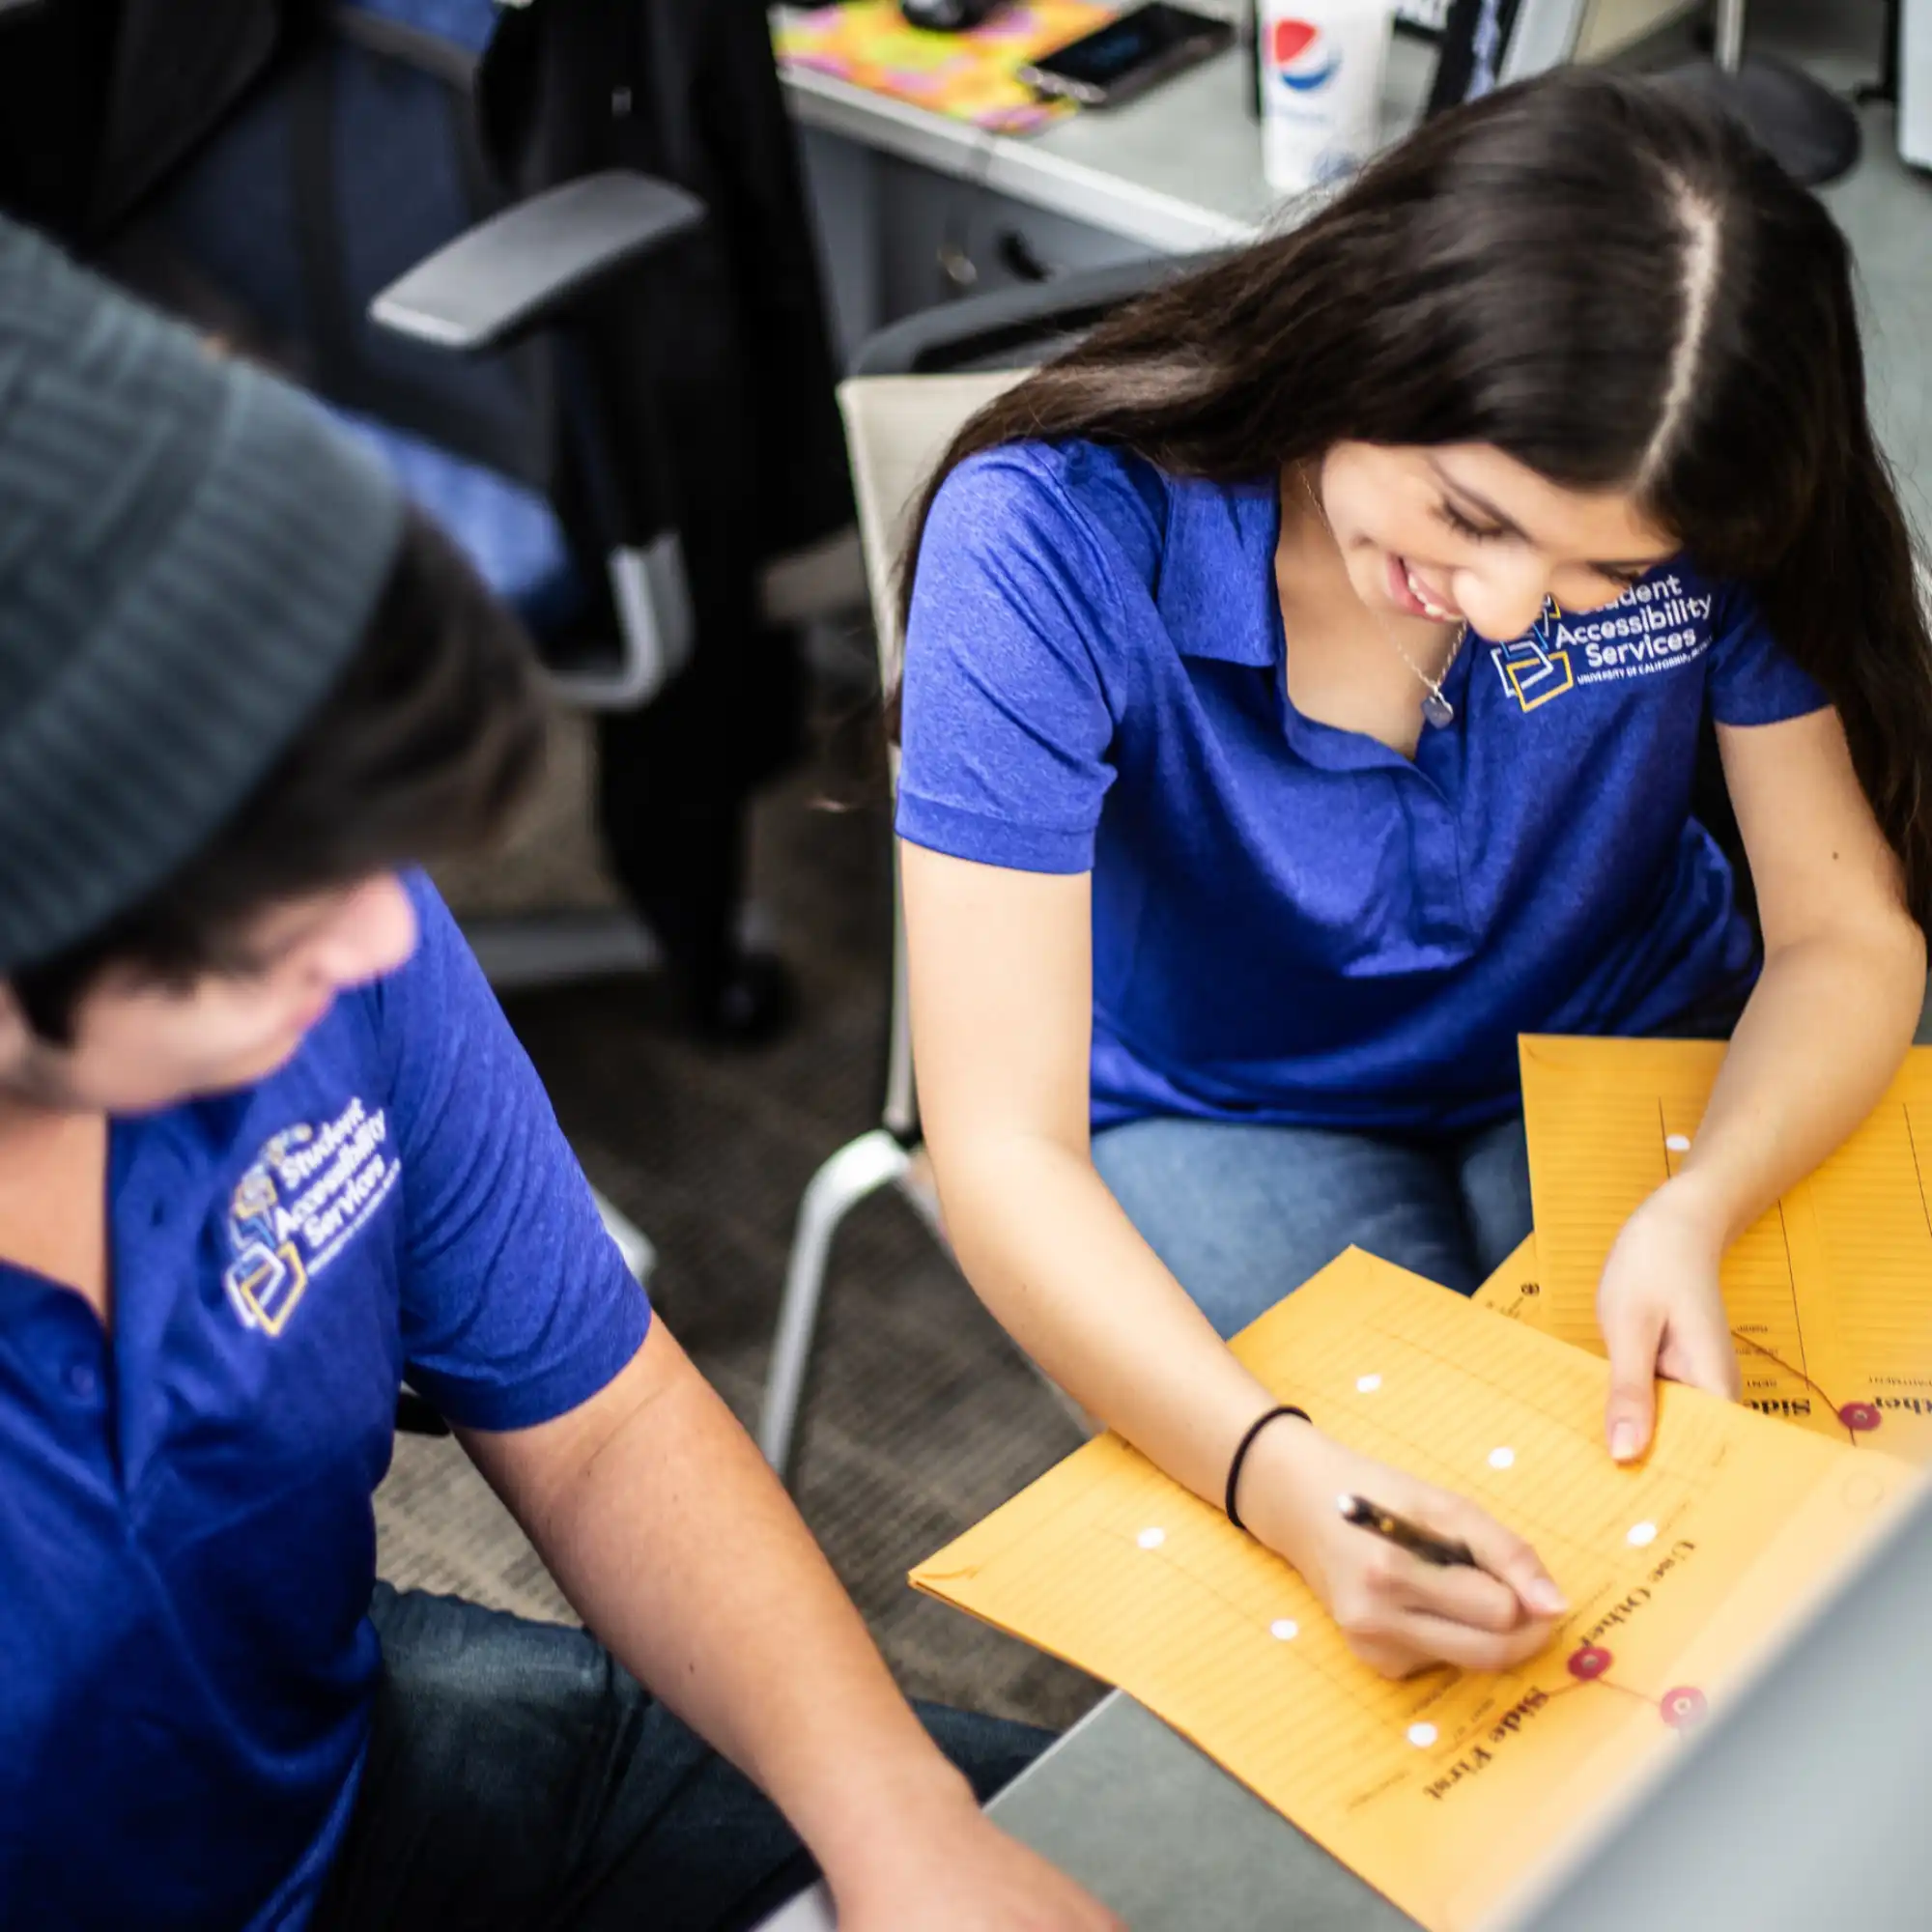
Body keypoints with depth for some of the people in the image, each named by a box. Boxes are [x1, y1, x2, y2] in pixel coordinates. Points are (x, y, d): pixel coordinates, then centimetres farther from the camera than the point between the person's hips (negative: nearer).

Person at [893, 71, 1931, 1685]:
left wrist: (1694, 1212, -36)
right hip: (1230, 1123, -2)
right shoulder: (1052, 539, -30)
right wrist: (1285, 1477, -49)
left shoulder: (1705, 512, -21)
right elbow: (1002, 1150, -32)